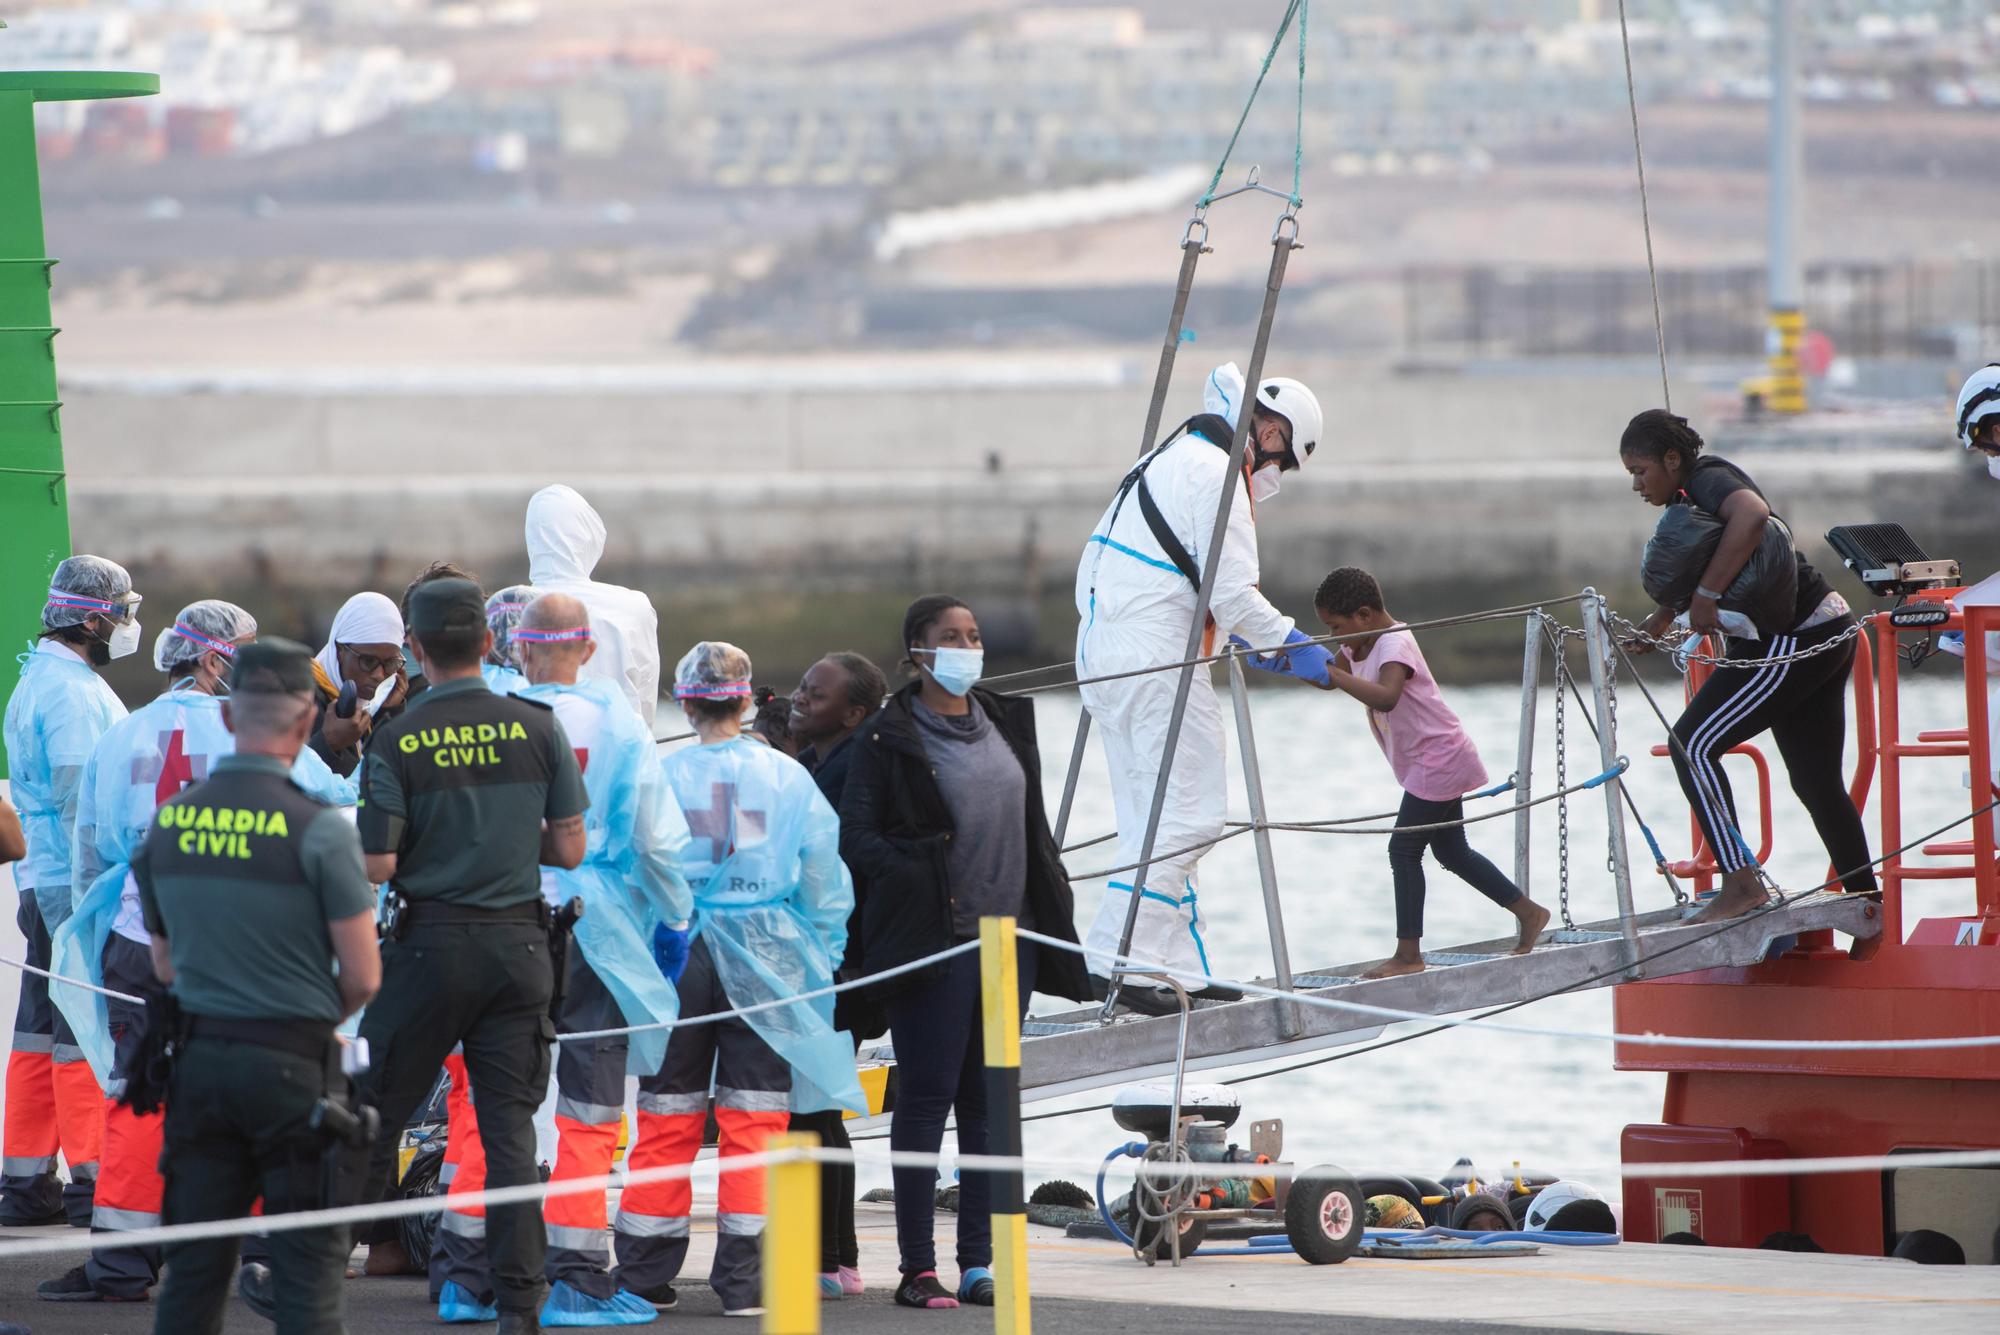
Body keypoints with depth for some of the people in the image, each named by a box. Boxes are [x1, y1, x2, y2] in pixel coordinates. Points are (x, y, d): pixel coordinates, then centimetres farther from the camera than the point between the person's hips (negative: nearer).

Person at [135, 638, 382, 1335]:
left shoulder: (167, 823, 3)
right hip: (293, 1066, -4)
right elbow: (363, 976, -9)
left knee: (195, 1264, 10)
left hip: (199, 1060, 5)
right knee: (307, 1265, 0)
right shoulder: (318, 829, -13)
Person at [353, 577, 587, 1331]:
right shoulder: (538, 729, -2)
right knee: (510, 1126, 4)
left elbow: (376, 866, -12)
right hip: (519, 941, 2)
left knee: (378, 1110, 11)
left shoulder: (398, 744, -9)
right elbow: (570, 849, 1)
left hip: (431, 943, -2)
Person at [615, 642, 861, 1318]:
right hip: (765, 961, 0)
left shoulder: (660, 778, -3)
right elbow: (824, 881, 4)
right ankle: (743, 1279, 0)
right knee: (752, 1120, 3)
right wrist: (819, 960, 16)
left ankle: (645, 1272, 10)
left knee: (666, 1121, 7)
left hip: (679, 953, 0)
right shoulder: (786, 778, -1)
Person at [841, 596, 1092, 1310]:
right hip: (932, 938, -6)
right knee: (926, 1097, -5)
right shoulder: (888, 739, -4)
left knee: (989, 1100, 7)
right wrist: (922, 881, -17)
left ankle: (979, 1261, 10)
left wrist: (1053, 899, 13)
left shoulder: (1007, 721, 15)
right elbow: (858, 839, -7)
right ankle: (917, 1269, -3)